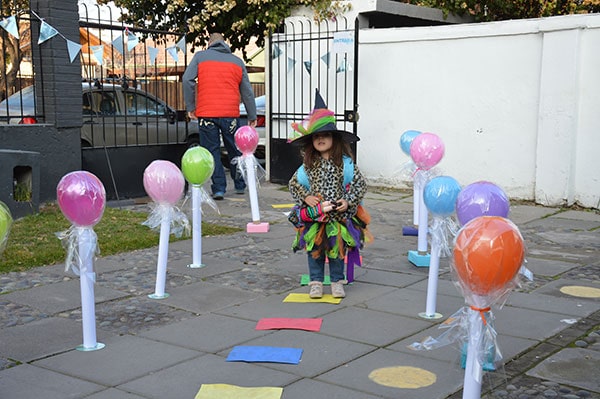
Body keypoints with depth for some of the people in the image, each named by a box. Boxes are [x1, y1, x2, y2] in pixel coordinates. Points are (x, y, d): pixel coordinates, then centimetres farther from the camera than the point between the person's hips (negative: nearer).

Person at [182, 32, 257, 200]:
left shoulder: (200, 56, 7)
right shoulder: (237, 61, 13)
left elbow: (187, 80, -5)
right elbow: (247, 91, 13)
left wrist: (190, 107, 1)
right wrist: (252, 116, 17)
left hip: (206, 114, -2)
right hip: (230, 114, 2)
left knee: (212, 151, 4)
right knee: (234, 150, 16)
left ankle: (218, 188, -1)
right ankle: (240, 185, 24)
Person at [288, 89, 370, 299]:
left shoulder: (345, 163, -4)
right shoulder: (308, 165, 1)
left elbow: (360, 184, 0)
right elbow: (293, 183, 9)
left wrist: (349, 201, -12)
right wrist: (306, 197, -5)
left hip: (338, 216, -1)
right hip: (314, 217, 2)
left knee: (337, 249, 5)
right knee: (314, 249, 4)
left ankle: (337, 281, 19)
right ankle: (316, 282, 16)